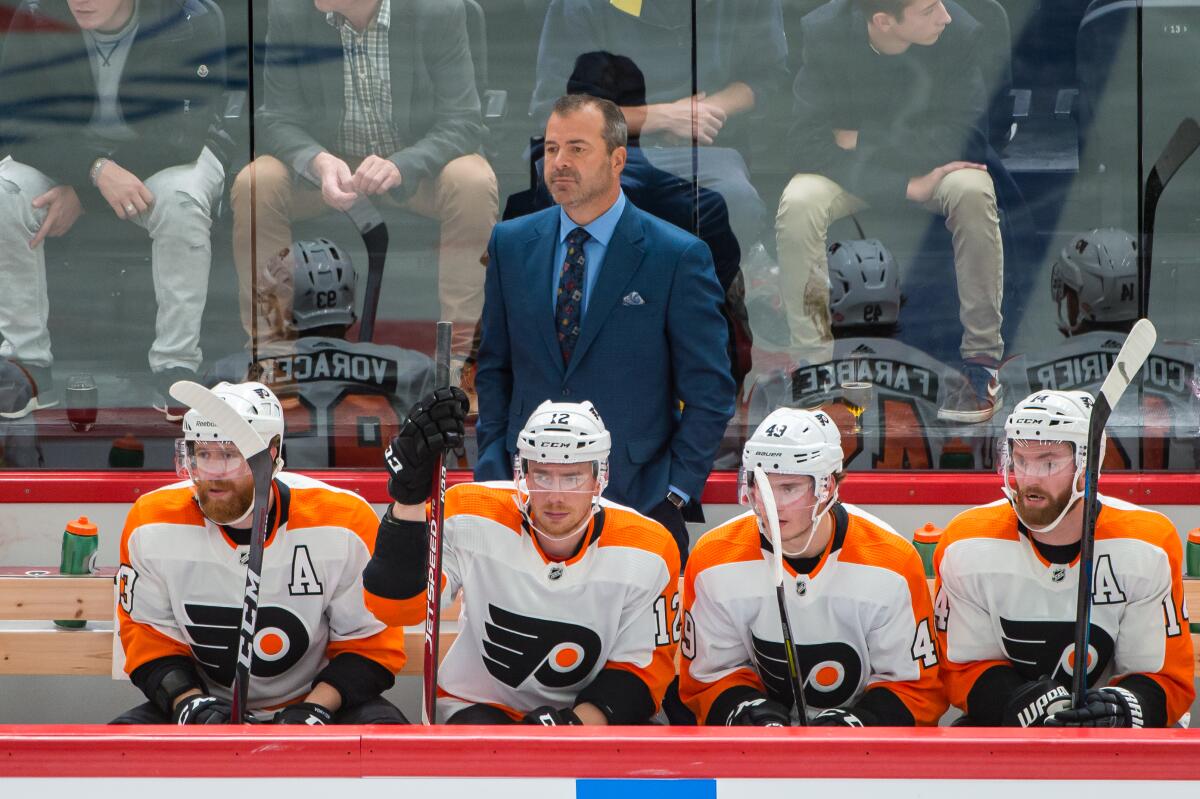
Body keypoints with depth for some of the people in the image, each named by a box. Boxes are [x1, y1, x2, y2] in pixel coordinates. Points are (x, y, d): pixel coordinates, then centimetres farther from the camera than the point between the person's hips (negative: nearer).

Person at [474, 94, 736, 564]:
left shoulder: (679, 257, -3)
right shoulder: (511, 244, 9)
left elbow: (709, 390, -1)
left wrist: (676, 490, -6)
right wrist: (493, 467, 6)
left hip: (636, 496, -3)